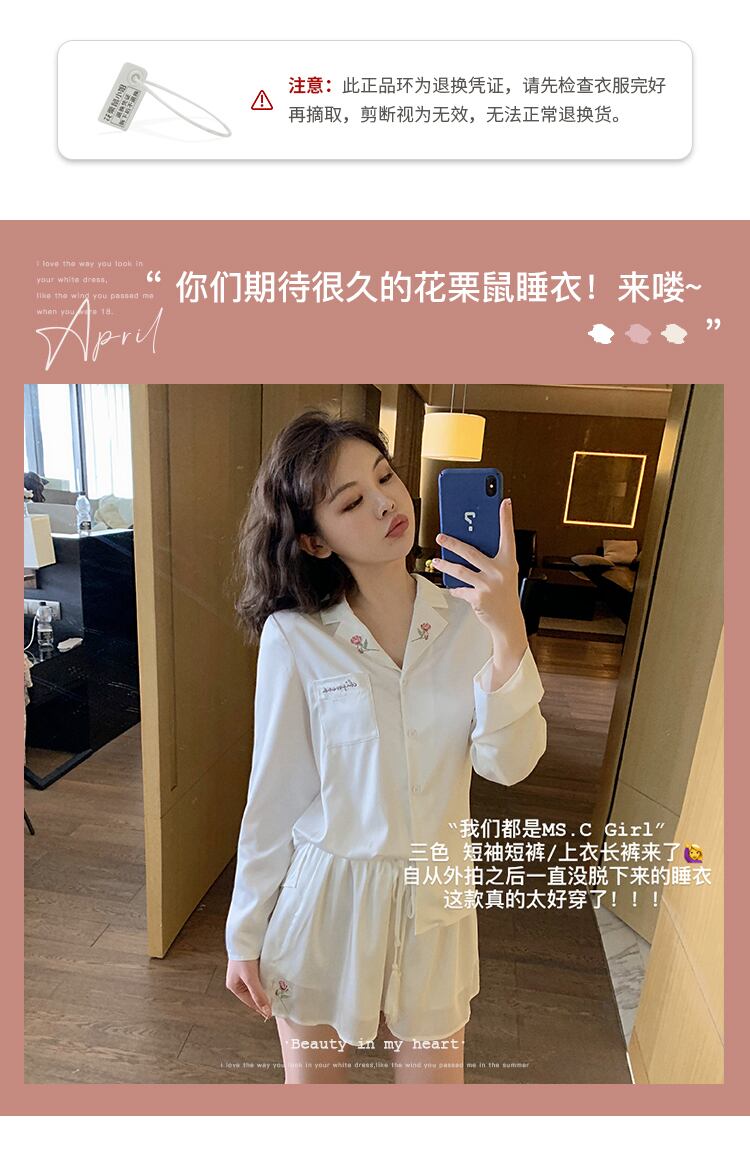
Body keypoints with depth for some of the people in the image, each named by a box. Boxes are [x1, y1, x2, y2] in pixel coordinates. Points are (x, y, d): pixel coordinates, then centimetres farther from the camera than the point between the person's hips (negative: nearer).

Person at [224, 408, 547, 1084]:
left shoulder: (469, 615, -11)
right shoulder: (294, 637, -17)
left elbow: (509, 764, -16)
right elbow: (273, 795, -9)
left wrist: (509, 633, -30)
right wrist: (245, 935, 1)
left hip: (432, 900, 2)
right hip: (325, 897, -1)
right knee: (314, 1080, 23)